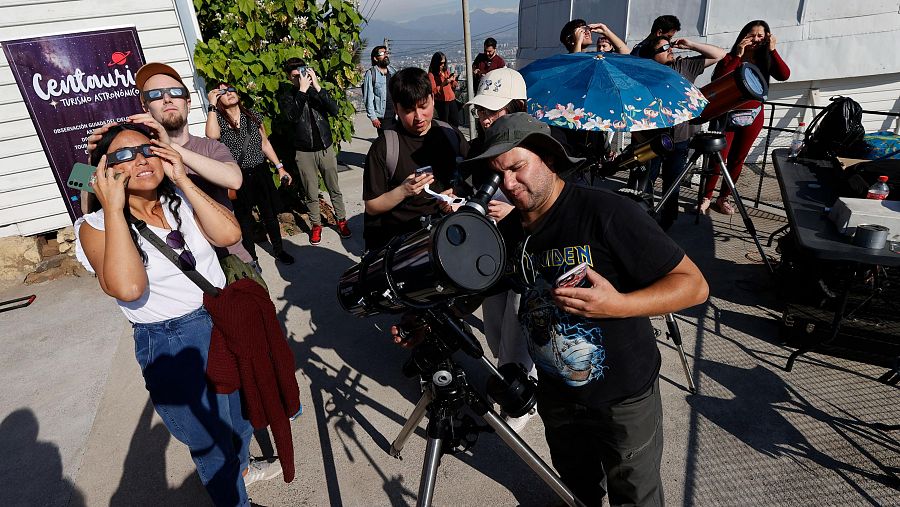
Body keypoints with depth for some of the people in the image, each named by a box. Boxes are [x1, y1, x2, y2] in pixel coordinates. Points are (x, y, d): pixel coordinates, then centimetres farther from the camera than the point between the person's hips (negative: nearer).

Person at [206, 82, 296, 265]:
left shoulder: (252, 115, 6)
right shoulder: (218, 118, -3)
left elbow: (265, 143, 12)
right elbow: (212, 135, -27)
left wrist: (280, 167, 9)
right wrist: (212, 105, -20)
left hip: (261, 172, 2)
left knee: (270, 214, 11)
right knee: (245, 219, 11)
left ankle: (278, 250, 31)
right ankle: (251, 259, 26)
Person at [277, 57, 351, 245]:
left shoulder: (316, 90, 1)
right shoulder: (286, 95, -2)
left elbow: (334, 110, -14)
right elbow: (292, 117, -22)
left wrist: (317, 87, -21)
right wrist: (302, 90, -24)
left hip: (326, 148, 1)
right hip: (304, 152, -1)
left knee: (334, 189, 11)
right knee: (311, 194, 8)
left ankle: (341, 220, 26)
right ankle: (316, 224, 24)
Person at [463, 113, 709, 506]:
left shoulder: (607, 213, -25)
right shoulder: (508, 230, -7)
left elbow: (694, 285, -21)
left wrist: (618, 305, -36)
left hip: (624, 399, -4)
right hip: (556, 395, 5)